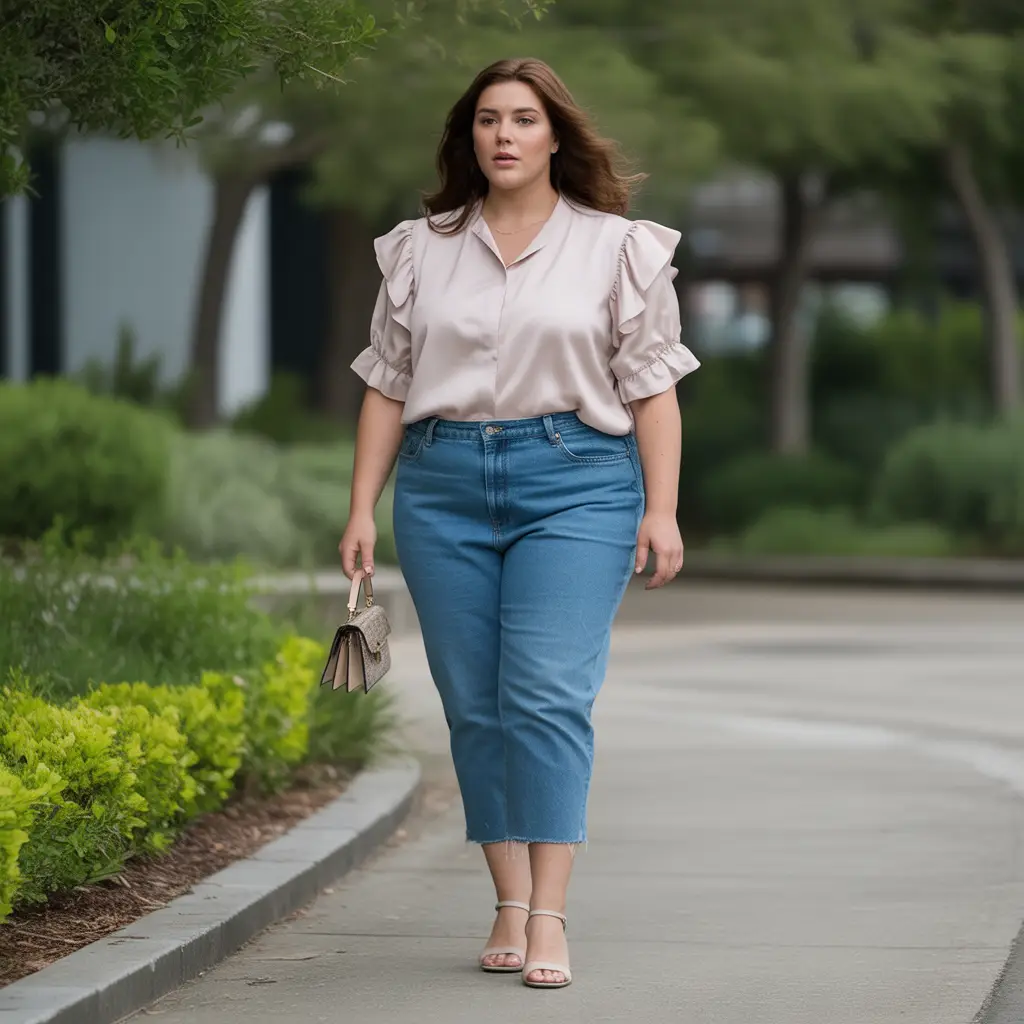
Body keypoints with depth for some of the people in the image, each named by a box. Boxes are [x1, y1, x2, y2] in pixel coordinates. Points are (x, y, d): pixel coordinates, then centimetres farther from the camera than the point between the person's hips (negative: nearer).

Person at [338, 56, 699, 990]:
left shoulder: (617, 248, 6)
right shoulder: (421, 250, 12)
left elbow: (652, 388, 4)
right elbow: (387, 386, 13)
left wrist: (661, 509, -4)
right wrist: (362, 508, 7)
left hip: (575, 484, -3)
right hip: (444, 487, 3)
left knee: (549, 694, -14)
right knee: (475, 703, 2)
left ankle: (549, 920, -14)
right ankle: (509, 903, 10)